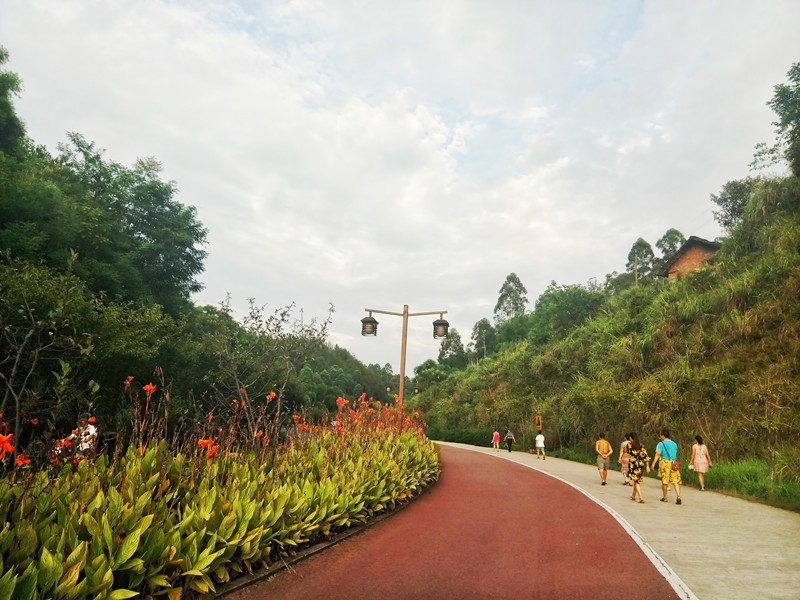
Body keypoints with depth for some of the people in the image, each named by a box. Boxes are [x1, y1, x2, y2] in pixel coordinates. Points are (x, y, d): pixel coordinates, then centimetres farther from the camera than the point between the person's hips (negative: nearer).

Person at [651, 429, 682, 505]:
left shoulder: (661, 444, -8)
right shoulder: (674, 444, 9)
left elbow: (657, 454, -15)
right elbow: (675, 454, 19)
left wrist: (653, 464, -15)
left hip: (665, 463, -4)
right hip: (673, 463, 4)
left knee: (664, 481, 8)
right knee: (676, 481, 3)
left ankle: (665, 497, 17)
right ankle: (678, 497, -12)